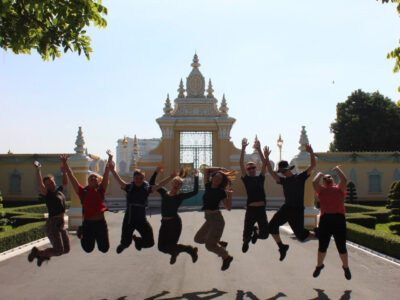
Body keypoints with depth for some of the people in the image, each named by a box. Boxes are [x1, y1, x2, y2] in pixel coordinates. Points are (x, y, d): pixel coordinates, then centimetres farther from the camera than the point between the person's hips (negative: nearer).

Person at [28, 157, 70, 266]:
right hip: (52, 224, -8)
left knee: (66, 249, 12)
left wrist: (64, 171, 19)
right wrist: (38, 170, -35)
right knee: (58, 250, -15)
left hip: (61, 224, 8)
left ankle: (43, 255, 29)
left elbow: (65, 183, 30)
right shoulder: (47, 194, -9)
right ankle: (38, 252, 9)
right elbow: (40, 185, -27)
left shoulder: (59, 191, 12)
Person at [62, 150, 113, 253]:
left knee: (104, 248, 7)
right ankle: (82, 235, 41)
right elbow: (71, 177, 0)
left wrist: (109, 160, -13)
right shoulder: (83, 191, 2)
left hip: (100, 222, 0)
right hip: (88, 223, 0)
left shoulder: (101, 190, 2)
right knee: (88, 248, 10)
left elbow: (106, 174, -6)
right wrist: (65, 164, -4)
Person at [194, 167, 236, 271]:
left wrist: (229, 194, -14)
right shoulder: (208, 187, 4)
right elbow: (206, 170, 11)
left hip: (216, 219, -8)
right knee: (198, 239, 17)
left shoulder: (221, 192, -10)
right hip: (209, 219, 8)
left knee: (209, 245, -11)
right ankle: (220, 244, 30)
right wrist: (220, 169, 10)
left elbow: (228, 207, -10)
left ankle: (227, 257, 14)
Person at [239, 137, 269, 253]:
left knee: (264, 234, 3)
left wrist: (259, 149, -8)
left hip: (261, 209, 1)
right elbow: (241, 164, -3)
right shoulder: (246, 179, 7)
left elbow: (264, 164, 1)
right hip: (250, 210, -1)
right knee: (246, 234, -2)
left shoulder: (260, 178, 11)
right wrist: (243, 149, -12)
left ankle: (256, 233, 38)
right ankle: (246, 240, 36)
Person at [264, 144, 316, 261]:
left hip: (298, 210, -4)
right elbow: (271, 172, 4)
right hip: (286, 208, 5)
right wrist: (266, 158, -4)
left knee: (301, 235, -3)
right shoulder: (283, 180, 11)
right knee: (272, 226, -11)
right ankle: (282, 247, 8)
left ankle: (317, 234, 29)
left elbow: (312, 166, -8)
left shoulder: (300, 177, 0)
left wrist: (311, 153, -22)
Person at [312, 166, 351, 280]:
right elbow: (314, 182, -2)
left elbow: (344, 180, -2)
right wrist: (319, 174, 16)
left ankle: (346, 267, 27)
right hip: (325, 219, 0)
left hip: (339, 219, 0)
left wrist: (337, 170, 13)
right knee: (322, 247, 8)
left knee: (341, 247, 4)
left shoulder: (339, 189, 15)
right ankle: (319, 266, 31)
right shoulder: (321, 190, 15)